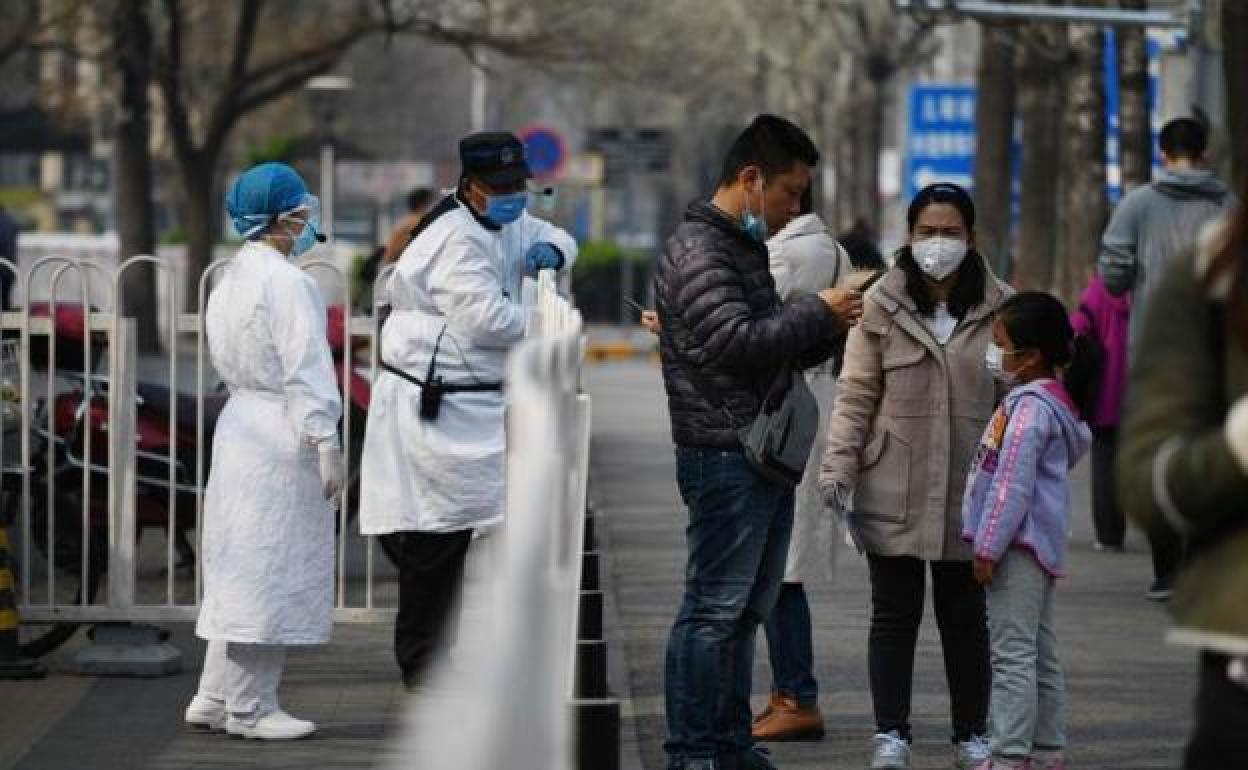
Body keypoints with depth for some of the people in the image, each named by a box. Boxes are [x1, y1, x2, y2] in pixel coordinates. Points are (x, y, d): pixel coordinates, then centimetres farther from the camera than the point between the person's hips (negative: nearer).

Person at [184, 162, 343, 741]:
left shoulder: (233, 277, 13)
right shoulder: (287, 282, -15)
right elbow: (305, 369, -18)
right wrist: (325, 442, -17)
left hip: (241, 426, 9)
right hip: (282, 436, -9)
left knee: (241, 570, 14)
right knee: (271, 568, -3)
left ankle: (215, 698, 18)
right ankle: (249, 708, 1)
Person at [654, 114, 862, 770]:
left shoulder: (748, 247, 21)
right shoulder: (697, 250, -11)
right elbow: (736, 342, -22)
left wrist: (826, 329, 7)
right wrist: (816, 312, -12)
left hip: (766, 461, 10)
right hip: (725, 460, -10)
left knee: (744, 612, 13)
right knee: (713, 611, -8)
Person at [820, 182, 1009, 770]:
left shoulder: (996, 308, 3)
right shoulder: (882, 306, -2)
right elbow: (856, 394, 0)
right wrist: (838, 465, -8)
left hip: (968, 491, 1)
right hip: (895, 490, -1)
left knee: (965, 616, 11)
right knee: (894, 614, 5)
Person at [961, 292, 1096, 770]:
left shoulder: (1030, 406, -17)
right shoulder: (1054, 401, 15)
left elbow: (1013, 484, -21)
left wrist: (988, 548, -19)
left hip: (1018, 547, -11)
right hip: (1040, 546, 11)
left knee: (1013, 653, -11)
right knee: (1040, 653, 16)